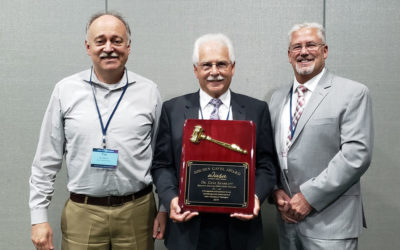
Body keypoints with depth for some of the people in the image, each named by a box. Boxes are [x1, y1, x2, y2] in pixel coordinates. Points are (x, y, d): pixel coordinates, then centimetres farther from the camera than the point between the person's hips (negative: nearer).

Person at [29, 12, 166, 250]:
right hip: (81, 213, 0)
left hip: (138, 211, 0)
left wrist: (165, 208, 2)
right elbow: (47, 160, 2)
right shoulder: (65, 90, -1)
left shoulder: (149, 91, -2)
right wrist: (39, 217, 1)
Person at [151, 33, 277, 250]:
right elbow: (162, 164, 1)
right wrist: (171, 198, -14)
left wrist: (256, 196, -15)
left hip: (239, 227, 1)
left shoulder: (257, 110, 2)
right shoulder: (173, 109, 1)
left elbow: (266, 165, 1)